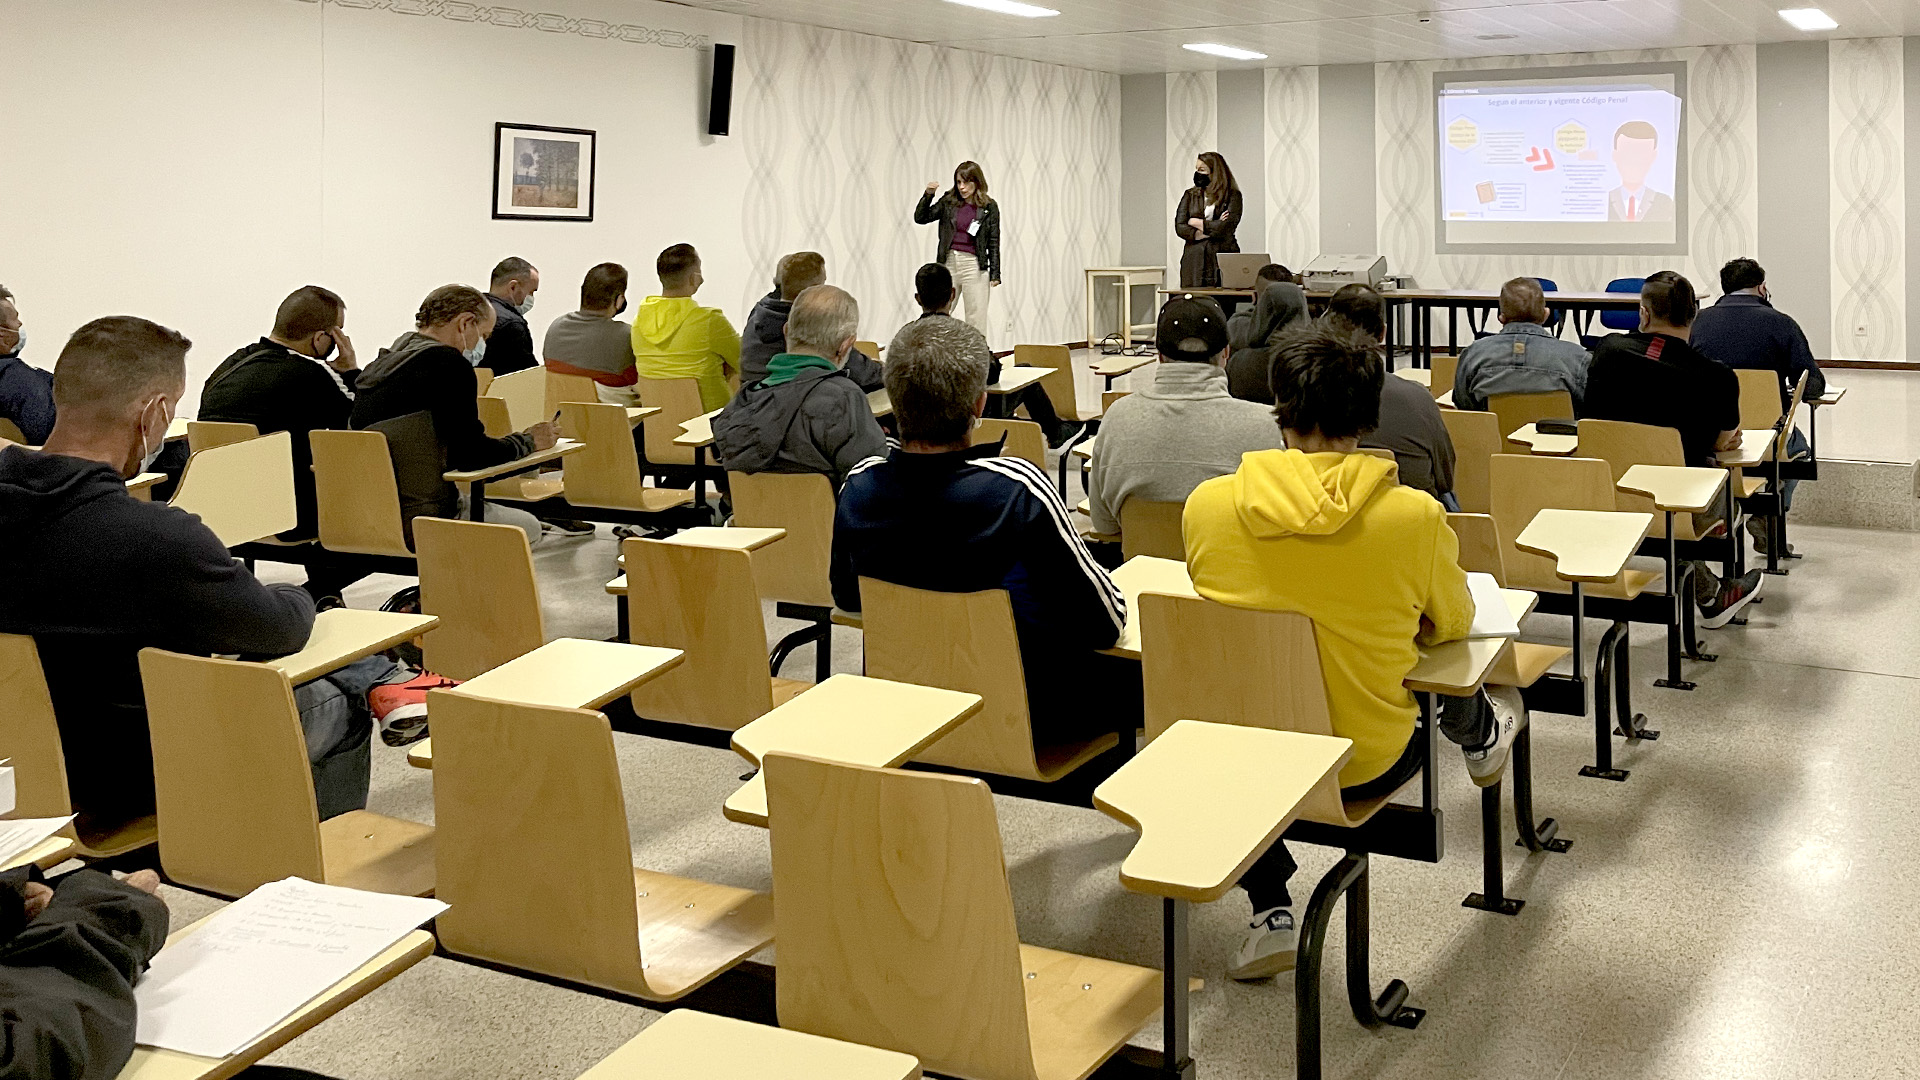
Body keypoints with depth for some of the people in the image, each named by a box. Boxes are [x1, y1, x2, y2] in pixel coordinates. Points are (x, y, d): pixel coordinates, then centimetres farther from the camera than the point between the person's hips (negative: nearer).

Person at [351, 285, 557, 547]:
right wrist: (527, 441, 1)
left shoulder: (378, 365, 10)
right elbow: (469, 454, -15)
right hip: (420, 521, -9)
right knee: (528, 526, 13)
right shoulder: (449, 364, -15)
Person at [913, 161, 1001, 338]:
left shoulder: (989, 207, 1)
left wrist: (995, 275, -2)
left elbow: (994, 243, 2)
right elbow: (920, 218, 5)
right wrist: (928, 195, -9)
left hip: (974, 265, -2)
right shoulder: (949, 201, 6)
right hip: (948, 263, 2)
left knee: (976, 323, 0)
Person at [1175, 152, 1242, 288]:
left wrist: (1198, 223, 1)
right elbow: (1179, 227, 2)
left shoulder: (1232, 195, 4)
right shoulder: (1190, 195, 14)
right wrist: (1213, 227, -6)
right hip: (1195, 260, 3)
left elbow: (1228, 226, -10)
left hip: (1223, 261, -3)